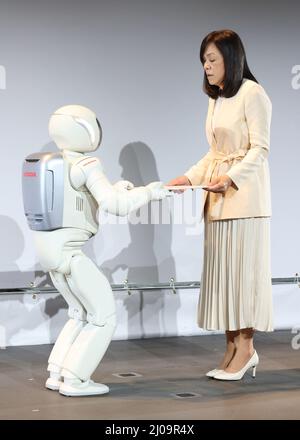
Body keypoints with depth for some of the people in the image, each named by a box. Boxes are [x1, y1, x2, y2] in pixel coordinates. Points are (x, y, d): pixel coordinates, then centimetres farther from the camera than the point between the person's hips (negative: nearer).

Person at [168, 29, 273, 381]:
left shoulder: (252, 94, -8)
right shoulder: (215, 99, 16)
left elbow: (259, 149, -13)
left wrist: (231, 177, -25)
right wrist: (190, 177, 6)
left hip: (244, 194, -8)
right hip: (218, 198, 8)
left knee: (243, 269, -4)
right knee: (222, 271, 6)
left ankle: (245, 348, 2)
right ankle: (233, 348, 11)